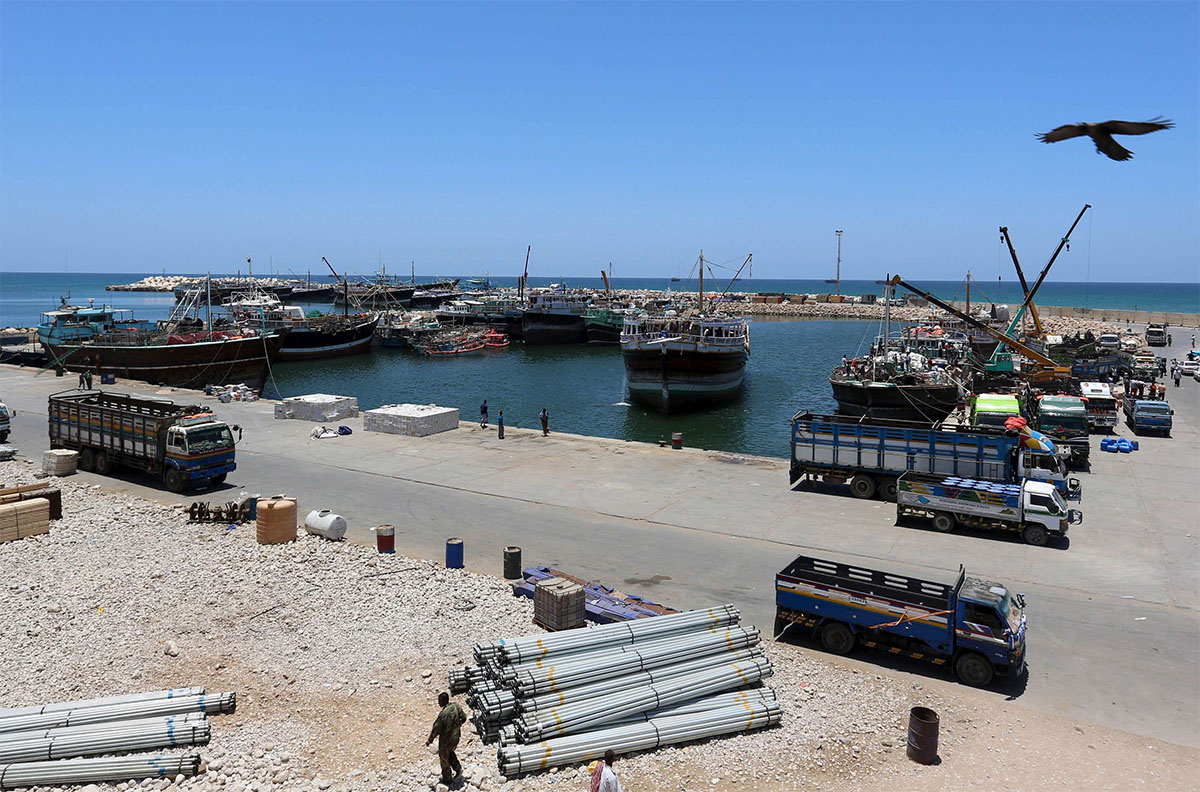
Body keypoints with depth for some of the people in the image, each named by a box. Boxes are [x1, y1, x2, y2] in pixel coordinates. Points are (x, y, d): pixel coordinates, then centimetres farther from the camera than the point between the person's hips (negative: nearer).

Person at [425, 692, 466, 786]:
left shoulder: (443, 714, -33)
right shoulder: (456, 706, -12)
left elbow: (436, 730, -24)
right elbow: (464, 717, 2)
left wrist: (429, 740, -9)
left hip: (446, 741, -6)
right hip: (456, 737, 6)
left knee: (444, 759, 18)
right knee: (450, 752, 34)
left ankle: (447, 779, 35)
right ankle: (458, 768, 27)